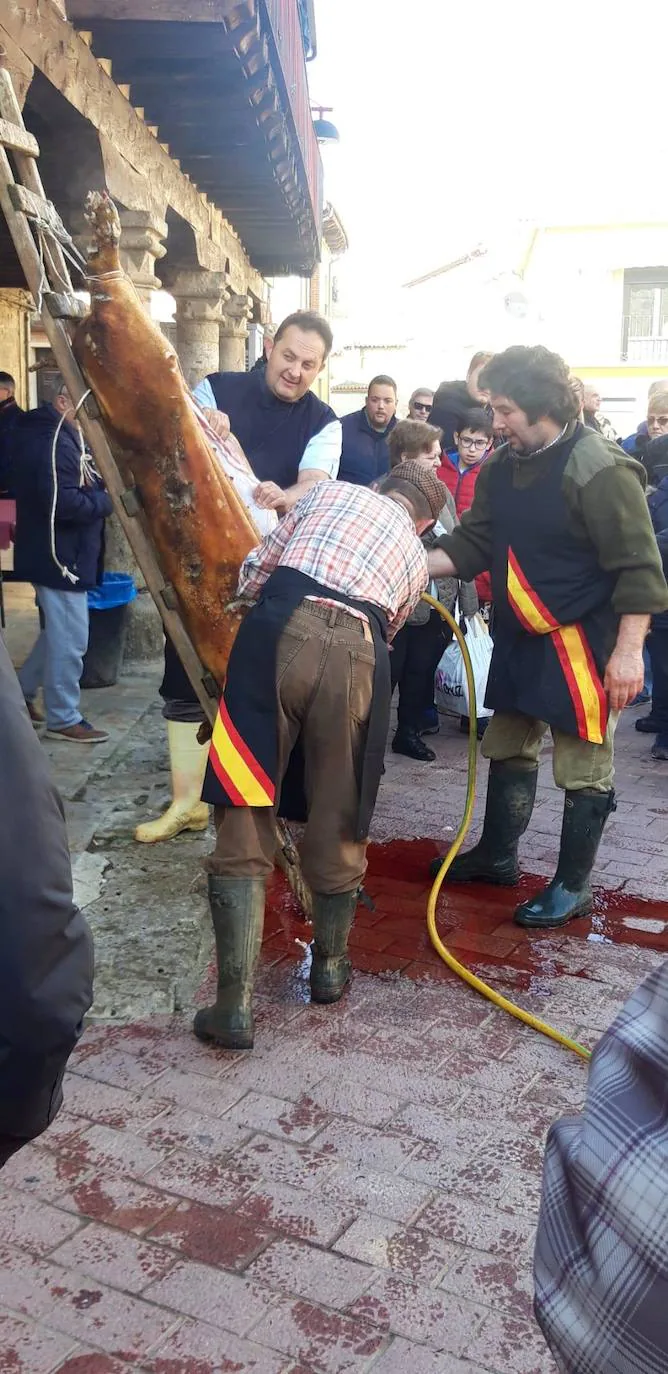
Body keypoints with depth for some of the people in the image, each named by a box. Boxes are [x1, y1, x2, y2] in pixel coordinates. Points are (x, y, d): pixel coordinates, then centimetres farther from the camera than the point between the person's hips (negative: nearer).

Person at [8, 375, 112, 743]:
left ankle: (22, 692, 31)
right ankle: (63, 719, 8)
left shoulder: (37, 432, 12)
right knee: (70, 638, -2)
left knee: (59, 630, 22)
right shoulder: (57, 443, -21)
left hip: (52, 550, 11)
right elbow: (63, 502, -29)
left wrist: (95, 488, 4)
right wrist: (106, 500, -15)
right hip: (61, 554, -11)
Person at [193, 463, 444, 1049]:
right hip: (357, 652, 1)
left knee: (245, 823, 3)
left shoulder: (332, 490, 28)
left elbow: (255, 571, 23)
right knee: (338, 823, 18)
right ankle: (330, 965, 38)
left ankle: (235, 1002, 2)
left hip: (280, 628, -1)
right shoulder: (417, 556, 30)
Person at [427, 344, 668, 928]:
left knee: (583, 770, 2)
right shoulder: (502, 467, 5)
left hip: (583, 642, -8)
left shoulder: (599, 469, -19)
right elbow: (472, 543, 8)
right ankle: (497, 856, 36)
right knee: (508, 748, 19)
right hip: (521, 637, 8)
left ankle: (572, 886, 18)